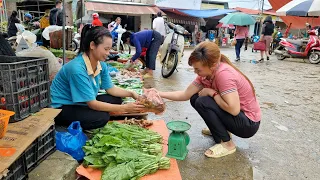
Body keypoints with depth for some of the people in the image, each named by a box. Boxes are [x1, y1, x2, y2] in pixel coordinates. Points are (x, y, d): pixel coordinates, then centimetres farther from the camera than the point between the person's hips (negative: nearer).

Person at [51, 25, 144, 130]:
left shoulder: (101, 64, -6)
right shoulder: (77, 69, -30)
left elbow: (111, 89, 4)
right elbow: (92, 104, -28)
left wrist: (132, 94, -12)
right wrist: (124, 108, -30)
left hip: (82, 103, 9)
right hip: (61, 109, -8)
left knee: (116, 99, -2)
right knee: (101, 117, -28)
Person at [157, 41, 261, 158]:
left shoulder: (224, 74, -29)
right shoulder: (206, 73, -4)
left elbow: (234, 109, -33)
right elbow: (185, 95, -1)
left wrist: (212, 92, -22)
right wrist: (159, 94, -8)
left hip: (249, 123, -8)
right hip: (237, 116, 8)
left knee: (202, 103, -23)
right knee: (195, 98, 2)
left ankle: (226, 144, -9)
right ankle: (219, 129, 15)